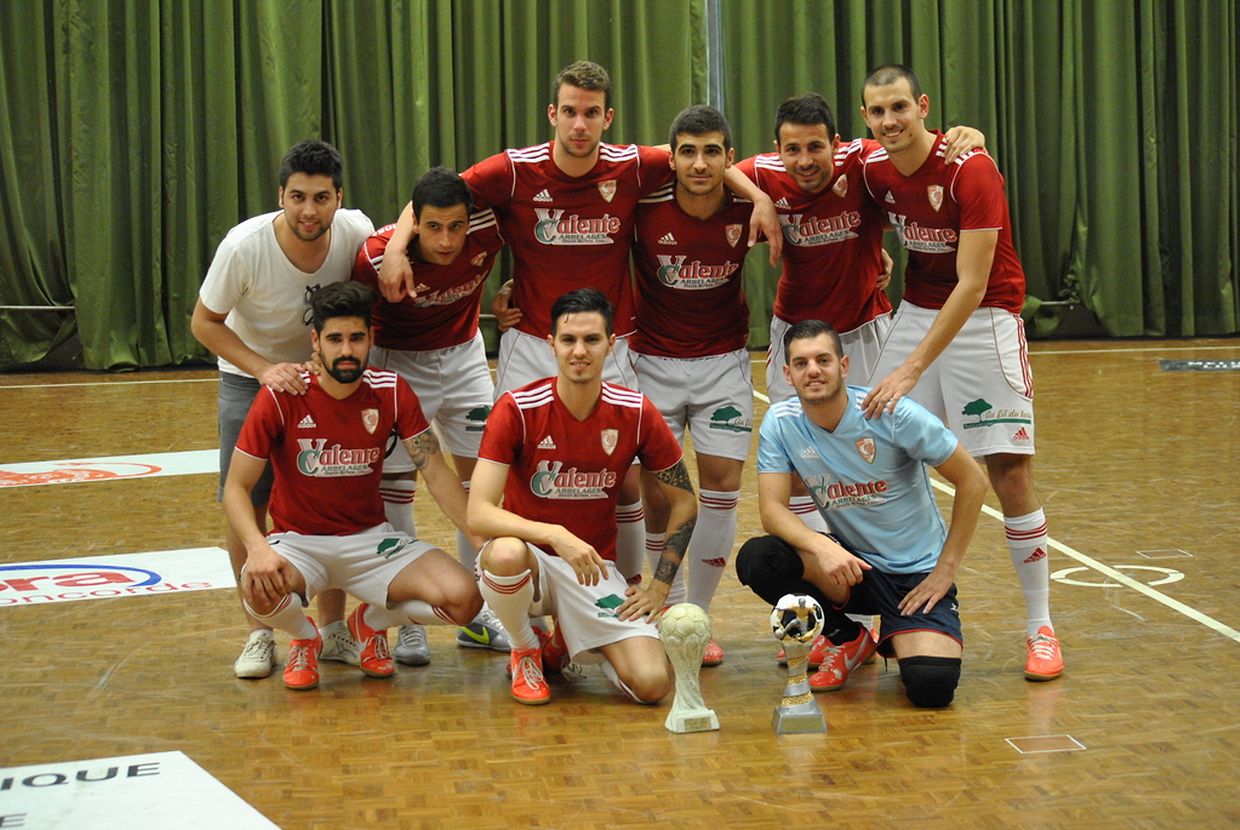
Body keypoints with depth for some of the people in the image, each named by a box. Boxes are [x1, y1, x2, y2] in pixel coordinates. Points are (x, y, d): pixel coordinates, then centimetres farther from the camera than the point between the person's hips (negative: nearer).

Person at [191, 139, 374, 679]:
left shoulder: (357, 233, -24)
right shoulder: (244, 247, -30)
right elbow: (205, 323, -16)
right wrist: (265, 370, -27)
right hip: (250, 375, -2)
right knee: (245, 503, -5)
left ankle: (333, 628, 14)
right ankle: (259, 633, 8)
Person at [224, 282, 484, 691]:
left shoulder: (391, 392, -5)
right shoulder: (280, 398, -13)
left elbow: (437, 475, -4)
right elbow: (235, 488, -12)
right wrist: (258, 548, -32)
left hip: (370, 539, 2)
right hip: (298, 541, -2)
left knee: (464, 599, -21)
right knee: (260, 590, -37)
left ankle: (371, 621, 13)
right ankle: (304, 637, 2)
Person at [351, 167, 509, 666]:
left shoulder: (488, 231, -27)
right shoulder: (378, 256, -31)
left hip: (464, 357, 3)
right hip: (398, 362, -3)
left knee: (479, 475, 5)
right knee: (396, 481, -5)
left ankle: (476, 615, 16)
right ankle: (408, 621, 4)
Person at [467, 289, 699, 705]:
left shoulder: (636, 413, -6)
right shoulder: (517, 409, -14)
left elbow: (684, 503, 6)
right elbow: (478, 514, -22)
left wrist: (659, 588, -1)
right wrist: (555, 535, -35)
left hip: (595, 569, 2)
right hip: (531, 555, -2)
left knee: (652, 684, -20)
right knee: (506, 553, -40)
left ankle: (569, 644, 15)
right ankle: (524, 650, -5)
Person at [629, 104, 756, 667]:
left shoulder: (748, 209, -13)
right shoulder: (645, 208, -17)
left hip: (723, 361, 1)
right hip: (652, 361, -1)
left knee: (722, 483, -4)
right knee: (656, 491, -3)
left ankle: (698, 619, 10)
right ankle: (670, 612, 16)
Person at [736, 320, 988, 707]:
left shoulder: (891, 414, -18)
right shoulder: (780, 422, -8)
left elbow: (972, 481, -11)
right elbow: (772, 509, -13)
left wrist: (946, 568, -10)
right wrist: (822, 547, -33)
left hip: (917, 573, -3)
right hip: (850, 562, 3)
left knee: (931, 686, -27)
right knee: (755, 559, -26)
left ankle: (896, 640, 12)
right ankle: (849, 641, 1)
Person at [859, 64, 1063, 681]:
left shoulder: (970, 171, -22)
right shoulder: (874, 170, -3)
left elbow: (972, 285, -26)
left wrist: (913, 367, -30)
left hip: (984, 319, -5)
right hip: (916, 312, 5)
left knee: (1009, 469, -8)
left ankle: (1041, 629, 2)